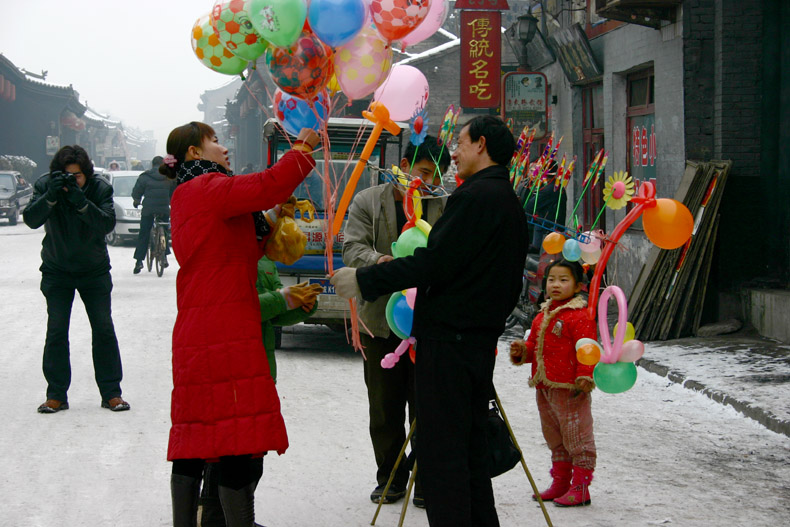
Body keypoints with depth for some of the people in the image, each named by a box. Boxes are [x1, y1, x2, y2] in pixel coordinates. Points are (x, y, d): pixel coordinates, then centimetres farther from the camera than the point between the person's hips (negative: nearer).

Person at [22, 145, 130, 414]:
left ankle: (111, 393, 5)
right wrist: (51, 197, -41)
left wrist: (81, 201, -41)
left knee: (104, 328, -3)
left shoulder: (100, 188, -15)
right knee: (56, 330, -5)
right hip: (57, 269, 0)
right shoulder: (45, 185, -13)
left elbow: (107, 224, -28)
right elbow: (31, 220, -25)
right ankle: (56, 395, 2)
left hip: (95, 270, 0)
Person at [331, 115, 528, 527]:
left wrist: (365, 280, -13)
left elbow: (435, 262, -19)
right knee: (470, 450, 15)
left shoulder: (475, 196, -13)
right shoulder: (511, 204, 18)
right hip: (483, 339, 10)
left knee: (441, 453, -8)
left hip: (447, 339, -10)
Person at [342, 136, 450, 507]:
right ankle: (391, 479, 22)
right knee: (384, 409, 9)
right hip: (381, 321, 1)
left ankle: (427, 482, 14)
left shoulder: (447, 207, 5)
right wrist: (380, 262, -29)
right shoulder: (367, 202, 3)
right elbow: (352, 248, -8)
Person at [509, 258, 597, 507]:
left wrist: (584, 378, -24)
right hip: (544, 387, 9)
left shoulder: (580, 316, -12)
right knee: (554, 437, 17)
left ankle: (580, 487, 4)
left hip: (569, 389, -9)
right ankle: (560, 483, 28)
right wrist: (522, 351, 2)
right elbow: (535, 346, 22)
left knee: (576, 436, -2)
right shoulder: (542, 316, 14)